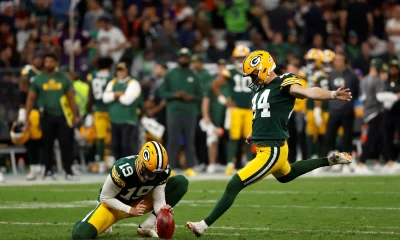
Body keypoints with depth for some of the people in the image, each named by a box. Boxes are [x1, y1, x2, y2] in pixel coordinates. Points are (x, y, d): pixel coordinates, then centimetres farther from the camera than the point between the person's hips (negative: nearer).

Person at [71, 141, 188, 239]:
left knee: (181, 182, -13)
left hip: (139, 202, 4)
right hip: (114, 204, -4)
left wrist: (163, 210, -40)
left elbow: (159, 201, -17)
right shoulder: (123, 170, -36)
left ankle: (147, 226, -14)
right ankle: (104, 223, 11)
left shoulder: (163, 171, -21)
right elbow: (105, 198, -23)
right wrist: (130, 210, -31)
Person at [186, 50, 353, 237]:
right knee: (286, 176, 37)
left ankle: (204, 225, -5)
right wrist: (255, 134, 21)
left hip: (271, 151, -10)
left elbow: (309, 92, -32)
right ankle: (329, 161, 46)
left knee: (234, 186, -10)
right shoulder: (261, 89, 9)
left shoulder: (283, 84, -17)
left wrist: (333, 95, -47)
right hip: (263, 148, 10)